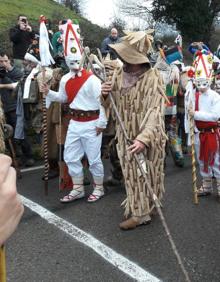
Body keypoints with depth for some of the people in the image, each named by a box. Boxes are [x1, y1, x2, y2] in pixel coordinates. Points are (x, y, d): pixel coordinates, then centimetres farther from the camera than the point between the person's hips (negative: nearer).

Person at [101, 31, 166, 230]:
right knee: (131, 173, 18)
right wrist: (105, 95, -14)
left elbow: (155, 112, -26)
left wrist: (143, 139, -37)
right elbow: (111, 104, 10)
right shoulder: (119, 74, 0)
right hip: (126, 135, 6)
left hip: (146, 137, -6)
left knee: (144, 173, 7)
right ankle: (136, 204, 38)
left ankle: (141, 213, 23)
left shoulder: (152, 78, -19)